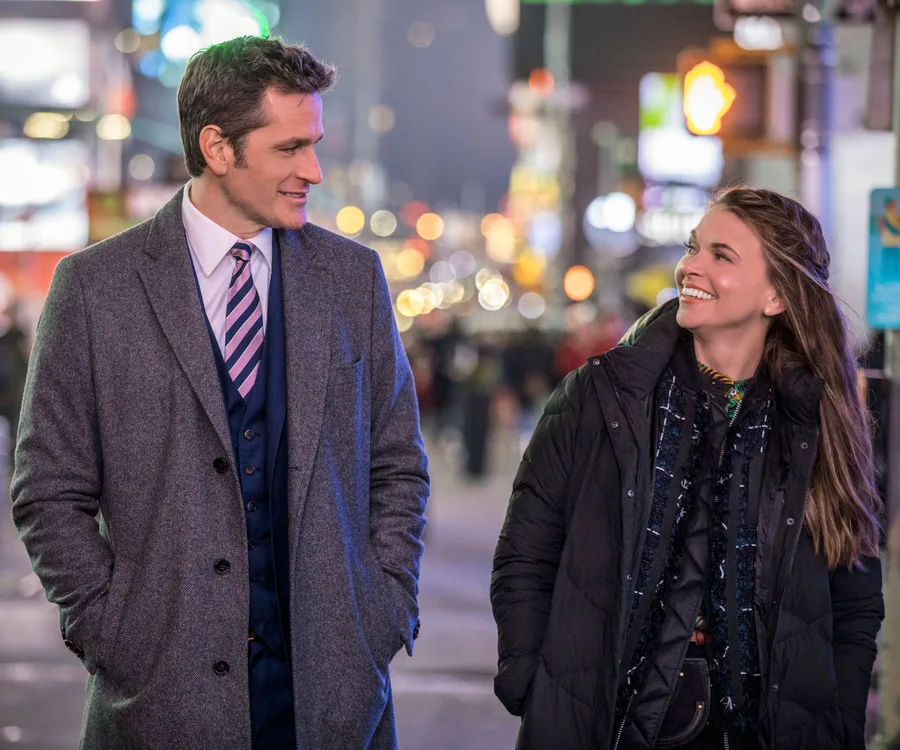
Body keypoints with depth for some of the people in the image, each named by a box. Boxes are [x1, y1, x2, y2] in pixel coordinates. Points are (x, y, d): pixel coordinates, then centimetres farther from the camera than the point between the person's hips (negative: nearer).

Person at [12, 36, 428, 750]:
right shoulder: (94, 285, -2)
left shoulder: (353, 276, 7)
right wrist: (109, 632, -7)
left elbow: (398, 468, 11)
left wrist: (388, 612, 1)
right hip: (165, 686, -2)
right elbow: (50, 494, 0)